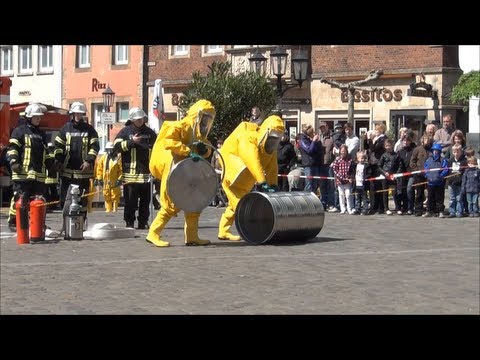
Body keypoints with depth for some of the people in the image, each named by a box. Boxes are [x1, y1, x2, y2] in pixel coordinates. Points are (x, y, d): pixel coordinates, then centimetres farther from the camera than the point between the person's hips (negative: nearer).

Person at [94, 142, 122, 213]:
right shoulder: (103, 157, 8)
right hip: (106, 181, 5)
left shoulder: (118, 158, -8)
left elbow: (121, 170, -9)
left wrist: (119, 179, -14)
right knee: (106, 196, 11)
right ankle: (108, 209, 19)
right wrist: (99, 178, 7)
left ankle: (115, 209, 6)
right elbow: (99, 168, 12)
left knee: (115, 196, -1)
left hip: (114, 181, -5)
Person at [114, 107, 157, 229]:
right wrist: (131, 142, -13)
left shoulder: (149, 132, 14)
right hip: (130, 173, -4)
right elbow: (116, 147, -7)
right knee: (130, 200, -4)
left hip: (146, 173, 4)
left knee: (145, 200, 6)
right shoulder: (125, 131, 2)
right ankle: (129, 223, 1)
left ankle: (143, 222, 13)